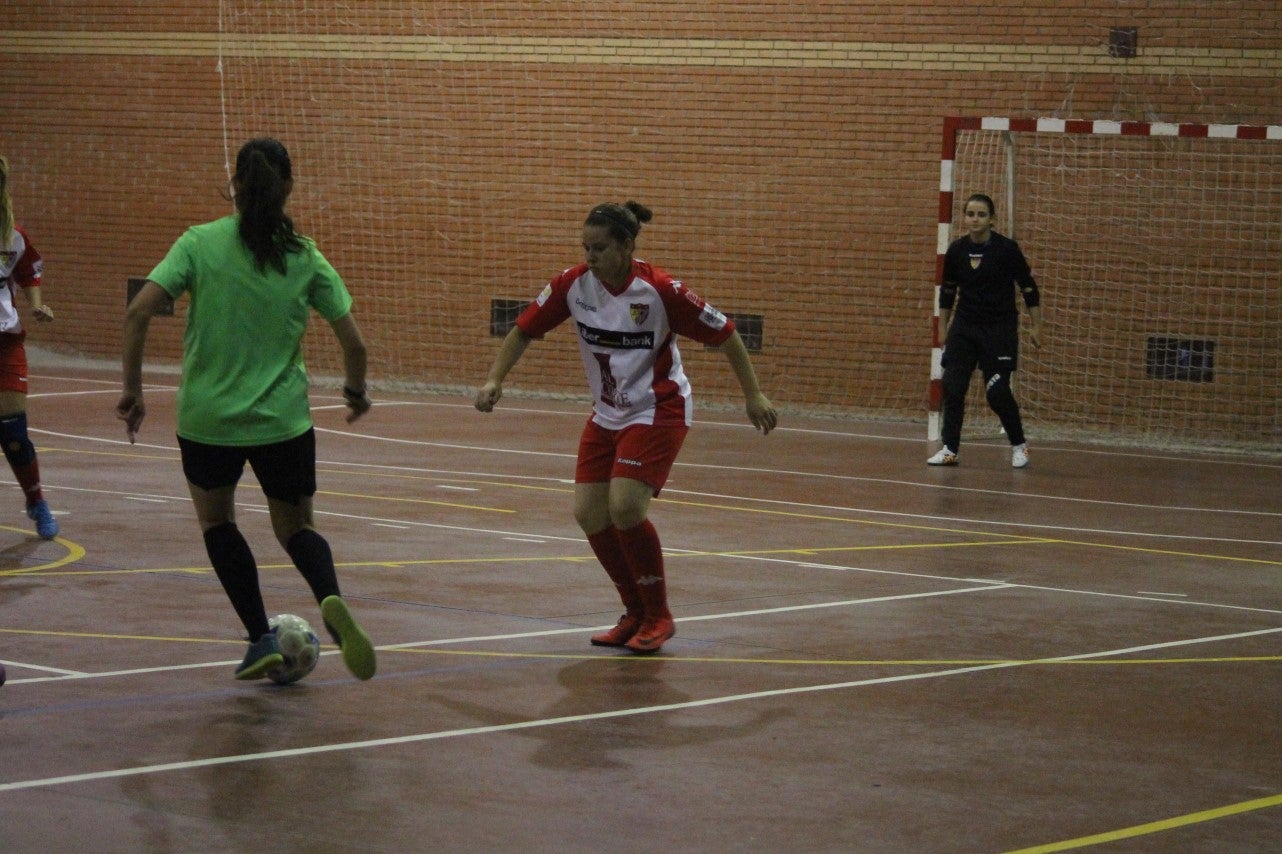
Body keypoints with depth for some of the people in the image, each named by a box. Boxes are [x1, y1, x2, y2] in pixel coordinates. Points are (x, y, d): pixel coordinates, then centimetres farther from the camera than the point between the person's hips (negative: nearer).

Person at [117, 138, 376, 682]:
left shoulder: (200, 243, -5)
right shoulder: (305, 258, -2)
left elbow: (137, 314, -13)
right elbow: (353, 343, -1)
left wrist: (132, 390, -3)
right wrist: (356, 391, 19)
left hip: (207, 417, -1)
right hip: (283, 420, 1)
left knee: (216, 519, 25)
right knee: (296, 529, 18)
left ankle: (261, 638, 15)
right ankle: (331, 601, -15)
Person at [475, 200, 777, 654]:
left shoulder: (659, 290, -21)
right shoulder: (573, 284, -9)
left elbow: (724, 335, -11)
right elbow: (524, 331, 1)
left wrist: (753, 396, -10)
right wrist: (494, 380, -12)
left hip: (658, 411, -6)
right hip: (607, 414, 6)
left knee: (625, 506, -21)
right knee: (589, 513, -2)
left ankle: (658, 617, -2)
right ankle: (636, 614, 18)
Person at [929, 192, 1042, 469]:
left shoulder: (1007, 249, -10)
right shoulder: (956, 250, 0)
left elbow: (1028, 288, -3)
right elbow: (947, 291, 13)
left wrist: (1035, 326, -3)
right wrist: (943, 327, 14)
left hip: (999, 329, -4)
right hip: (964, 327, 4)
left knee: (997, 391, -6)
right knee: (952, 386, -5)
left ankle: (1019, 446, 14)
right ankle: (950, 449, 3)